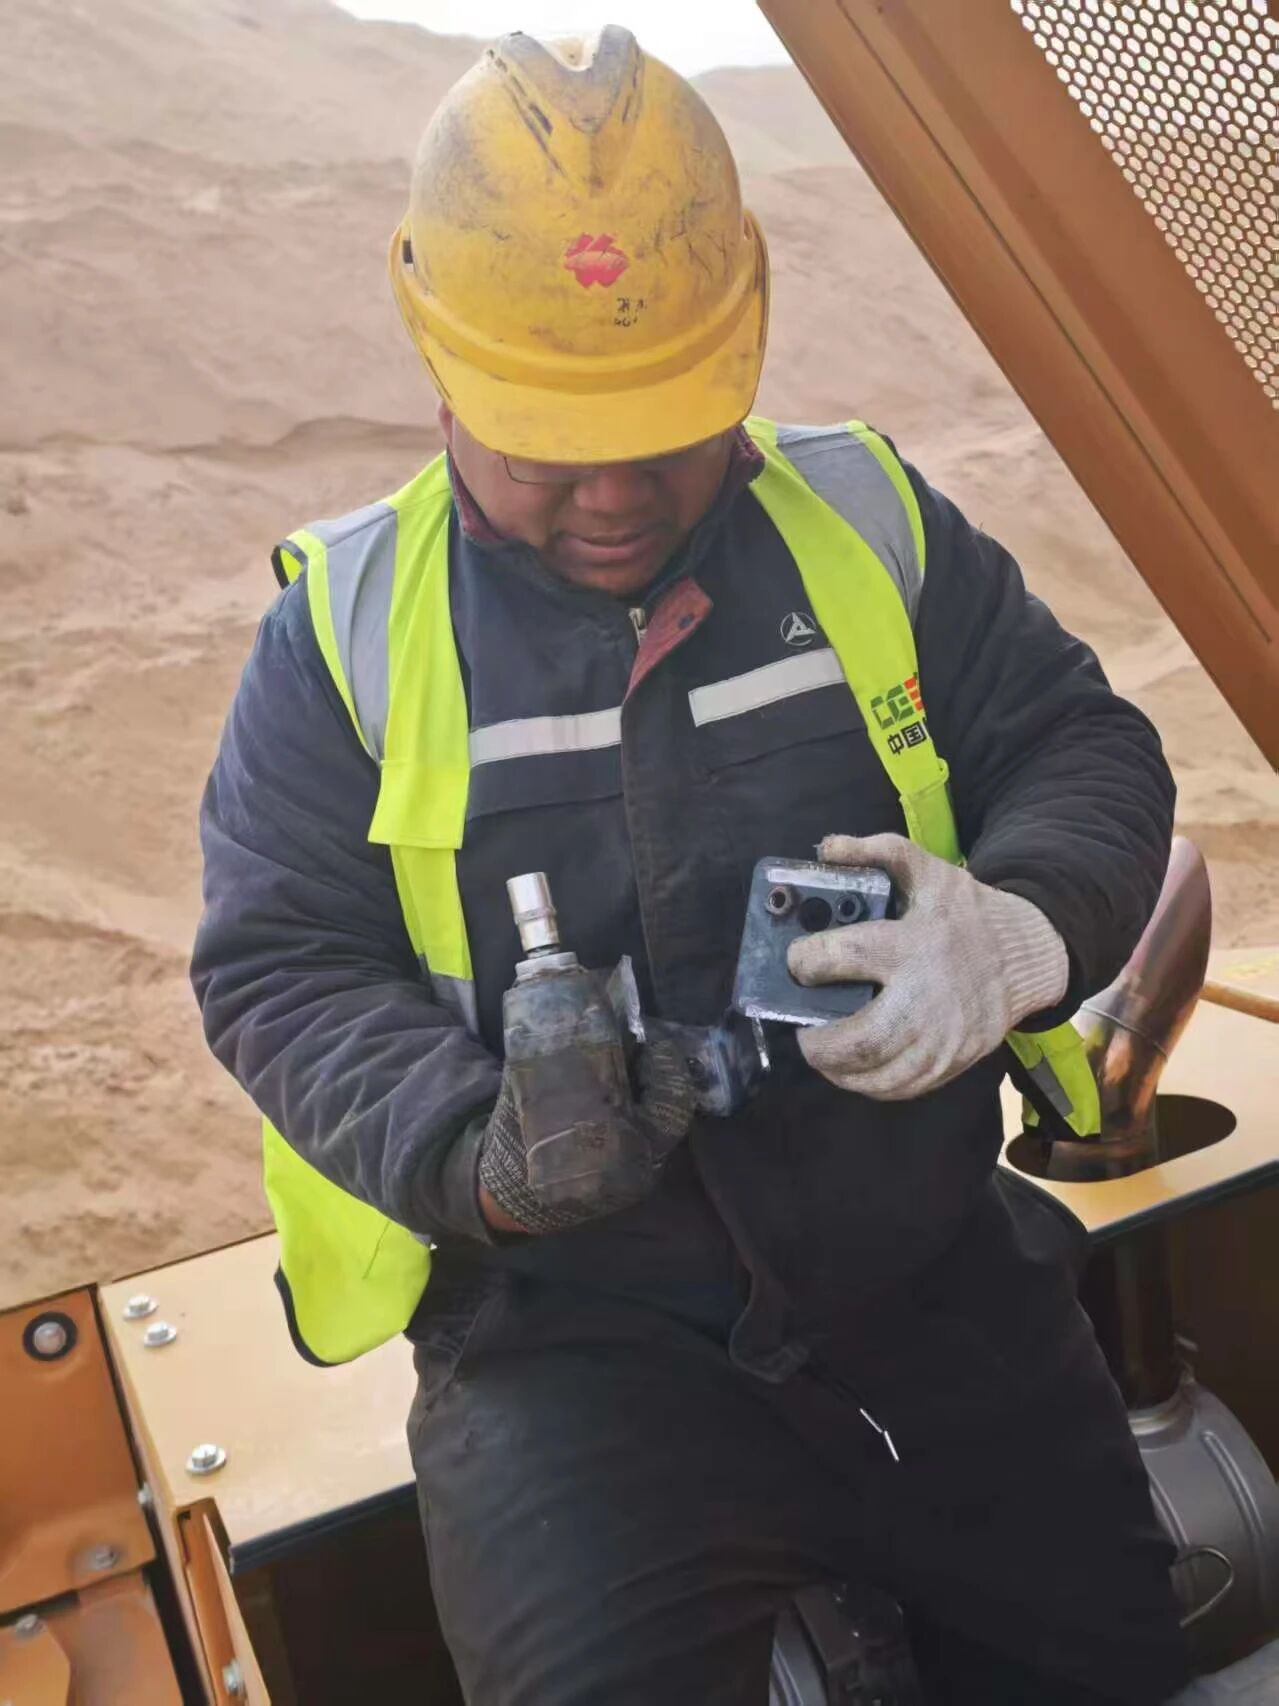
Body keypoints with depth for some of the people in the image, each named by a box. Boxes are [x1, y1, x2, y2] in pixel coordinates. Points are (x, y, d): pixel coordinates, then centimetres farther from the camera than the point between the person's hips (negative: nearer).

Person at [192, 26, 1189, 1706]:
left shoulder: (868, 523, 2)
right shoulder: (348, 629, -2)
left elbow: (1088, 751, 5)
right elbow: (280, 972, -2)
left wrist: (1023, 923, -19)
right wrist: (475, 1153, -21)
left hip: (940, 1268, 3)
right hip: (573, 1331, -2)